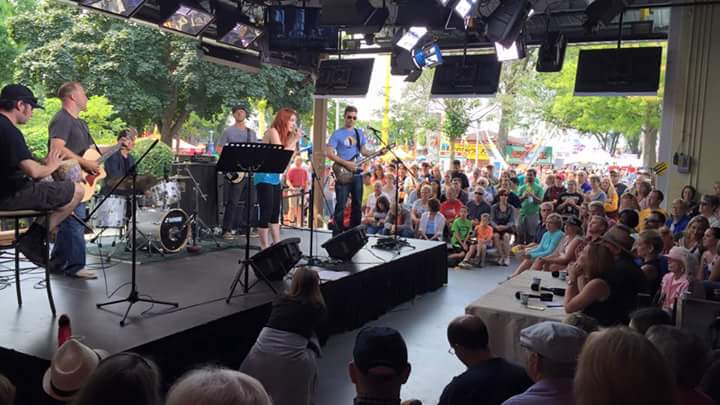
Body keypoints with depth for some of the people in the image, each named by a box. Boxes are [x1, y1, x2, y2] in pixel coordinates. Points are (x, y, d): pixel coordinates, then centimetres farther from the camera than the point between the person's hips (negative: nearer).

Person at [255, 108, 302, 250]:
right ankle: (264, 247, -1)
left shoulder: (284, 135, 14)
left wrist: (294, 139, 4)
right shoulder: (272, 131, -11)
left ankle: (277, 245, 20)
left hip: (275, 178, 9)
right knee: (266, 213, -6)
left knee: (275, 214, 13)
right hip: (265, 178, -9)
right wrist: (295, 140, -11)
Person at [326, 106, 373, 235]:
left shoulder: (359, 133, 13)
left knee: (357, 204, 9)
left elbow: (364, 151, 15)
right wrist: (346, 163, -17)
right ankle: (337, 235, 0)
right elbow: (329, 153, -10)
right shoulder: (337, 134, -4)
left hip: (357, 173, 5)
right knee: (341, 205, -5)